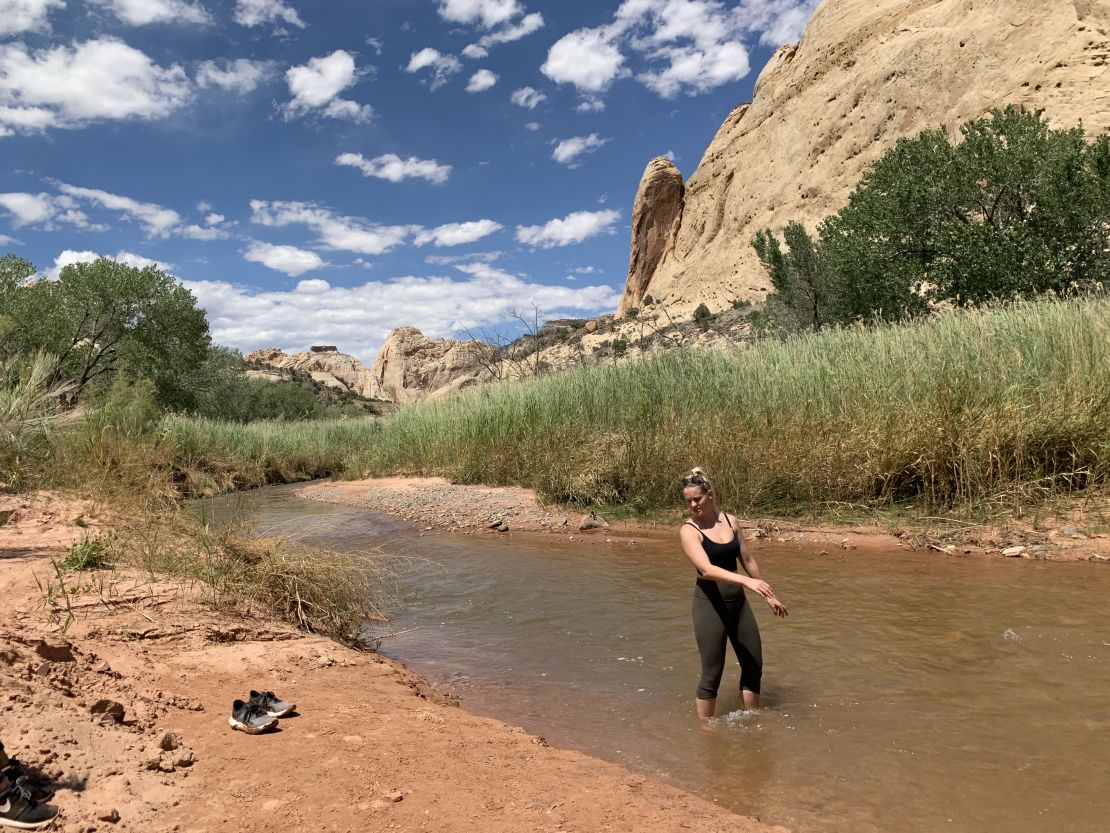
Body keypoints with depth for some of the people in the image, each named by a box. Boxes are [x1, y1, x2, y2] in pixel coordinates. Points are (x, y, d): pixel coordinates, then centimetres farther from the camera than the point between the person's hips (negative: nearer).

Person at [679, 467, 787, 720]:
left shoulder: (730, 520, 4)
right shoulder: (689, 530, -13)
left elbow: (746, 559, 14)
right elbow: (707, 569, -27)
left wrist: (769, 595, 19)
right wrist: (746, 581, -38)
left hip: (738, 600, 6)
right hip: (710, 603, -6)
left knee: (753, 665, 15)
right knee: (712, 673, 0)